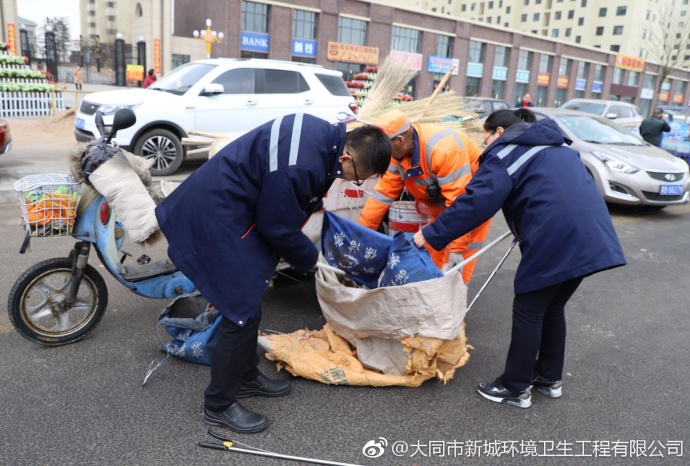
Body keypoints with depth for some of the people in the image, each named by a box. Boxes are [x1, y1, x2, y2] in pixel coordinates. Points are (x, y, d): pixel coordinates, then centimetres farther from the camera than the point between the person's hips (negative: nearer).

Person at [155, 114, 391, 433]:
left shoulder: (325, 134, -2)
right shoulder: (298, 166, -32)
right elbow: (279, 227, -19)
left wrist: (313, 205, 6)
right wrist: (310, 258, -4)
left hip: (227, 207, 10)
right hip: (215, 217, -10)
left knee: (249, 300, 17)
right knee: (242, 309, -5)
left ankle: (245, 377, 35)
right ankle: (218, 404, 12)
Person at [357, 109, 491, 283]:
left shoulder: (444, 149, -37)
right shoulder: (397, 152, -12)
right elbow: (383, 193, -8)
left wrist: (457, 248, -34)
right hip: (441, 203, 7)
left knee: (455, 265, -13)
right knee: (431, 255, 11)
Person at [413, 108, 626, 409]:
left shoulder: (506, 152, 2)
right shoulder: (557, 147, 27)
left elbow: (476, 202, -10)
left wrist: (430, 235, -7)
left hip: (555, 239, -8)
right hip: (590, 236, 9)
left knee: (528, 312, 5)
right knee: (553, 307, 22)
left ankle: (516, 388, 17)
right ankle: (551, 378, 35)